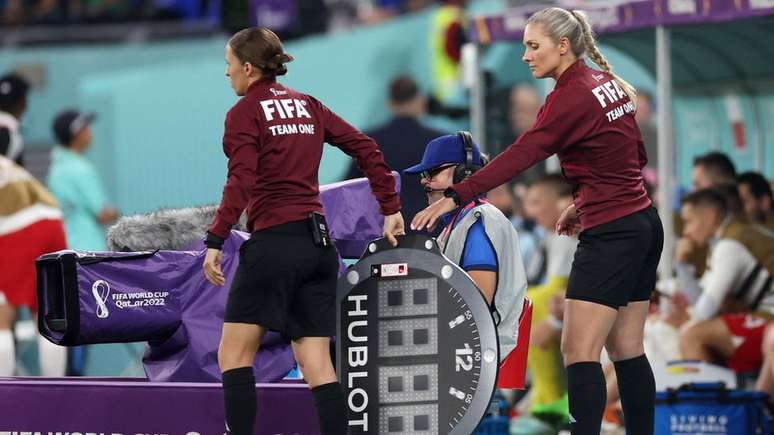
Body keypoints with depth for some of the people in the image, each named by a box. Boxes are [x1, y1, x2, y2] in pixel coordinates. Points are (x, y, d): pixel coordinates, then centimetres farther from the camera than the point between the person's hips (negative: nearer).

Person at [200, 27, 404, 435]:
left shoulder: (244, 113, -4)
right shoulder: (307, 106, 14)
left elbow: (241, 183, -16)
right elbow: (366, 149, 11)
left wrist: (215, 241, -17)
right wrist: (391, 210, 15)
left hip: (274, 241, -7)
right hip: (319, 244, 7)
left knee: (234, 356, 0)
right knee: (317, 365, 4)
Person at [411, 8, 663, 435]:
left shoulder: (571, 97, -16)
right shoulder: (606, 83, 10)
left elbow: (519, 156, -24)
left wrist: (455, 197, -27)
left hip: (611, 235, -9)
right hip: (643, 224, 9)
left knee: (579, 351, -11)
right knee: (627, 350, 11)